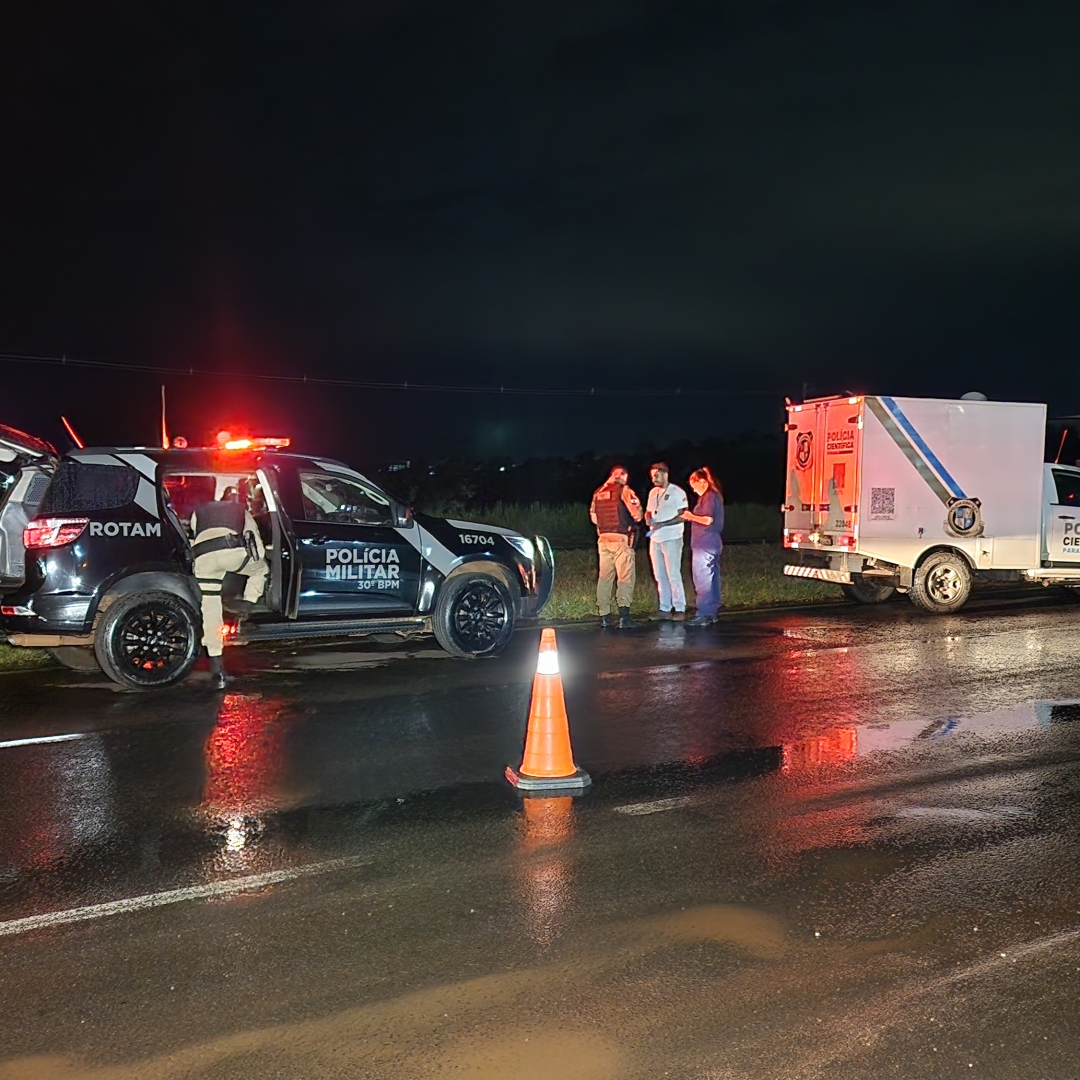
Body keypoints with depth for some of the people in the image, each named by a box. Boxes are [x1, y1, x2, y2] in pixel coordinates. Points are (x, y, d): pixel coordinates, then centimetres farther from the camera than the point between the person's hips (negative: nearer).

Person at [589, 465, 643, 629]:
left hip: (603, 538, 6)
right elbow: (637, 514, -9)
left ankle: (604, 616, 12)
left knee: (605, 576, 10)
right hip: (621, 538, -6)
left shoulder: (598, 492, 12)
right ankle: (624, 616, -13)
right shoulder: (624, 490, -5)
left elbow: (593, 516, 15)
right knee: (625, 577, -5)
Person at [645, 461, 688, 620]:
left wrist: (662, 524, -19)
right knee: (660, 577, 8)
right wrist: (648, 519, -1)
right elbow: (648, 511, 23)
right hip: (655, 539, 7)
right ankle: (665, 609, 14)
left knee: (674, 575, -7)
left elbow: (683, 516, -12)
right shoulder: (653, 492, 14)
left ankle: (680, 609, -1)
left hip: (671, 539, -7)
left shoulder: (677, 492, -7)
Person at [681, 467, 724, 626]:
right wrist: (692, 517, 14)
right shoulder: (715, 495, 17)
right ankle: (711, 613, 18)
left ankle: (703, 615, -8)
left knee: (703, 580, -9)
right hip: (713, 543, 11)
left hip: (704, 545, -11)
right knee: (712, 579, 13)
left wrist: (691, 516, -9)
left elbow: (708, 520, -22)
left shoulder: (709, 497, -14)